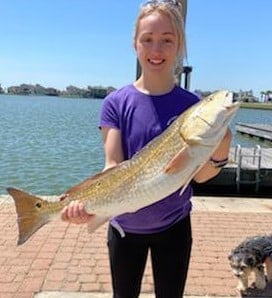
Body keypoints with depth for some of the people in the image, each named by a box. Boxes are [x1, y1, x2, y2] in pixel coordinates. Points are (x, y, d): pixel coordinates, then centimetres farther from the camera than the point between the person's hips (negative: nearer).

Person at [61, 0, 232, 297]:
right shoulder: (116, 103, -11)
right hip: (125, 227, 0)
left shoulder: (192, 105, -10)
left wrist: (219, 156, -32)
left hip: (174, 226, 1)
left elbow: (198, 174, -11)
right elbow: (113, 168, -17)